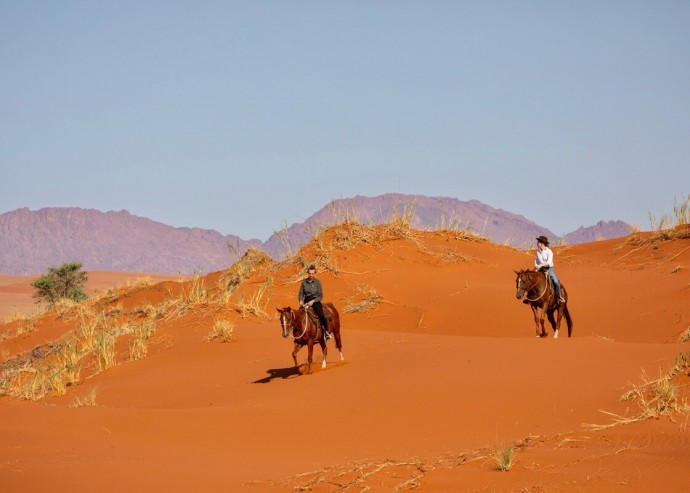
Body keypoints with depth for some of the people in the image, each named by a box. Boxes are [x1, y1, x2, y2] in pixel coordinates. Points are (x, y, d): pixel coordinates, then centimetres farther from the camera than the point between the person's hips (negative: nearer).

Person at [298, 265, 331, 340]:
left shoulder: (317, 282, -4)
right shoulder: (304, 282, 3)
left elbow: (321, 296, -4)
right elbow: (301, 293, 9)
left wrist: (313, 301, -18)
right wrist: (301, 301, -11)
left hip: (315, 302, -4)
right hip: (306, 302, 4)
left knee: (321, 315, -26)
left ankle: (326, 332, -13)